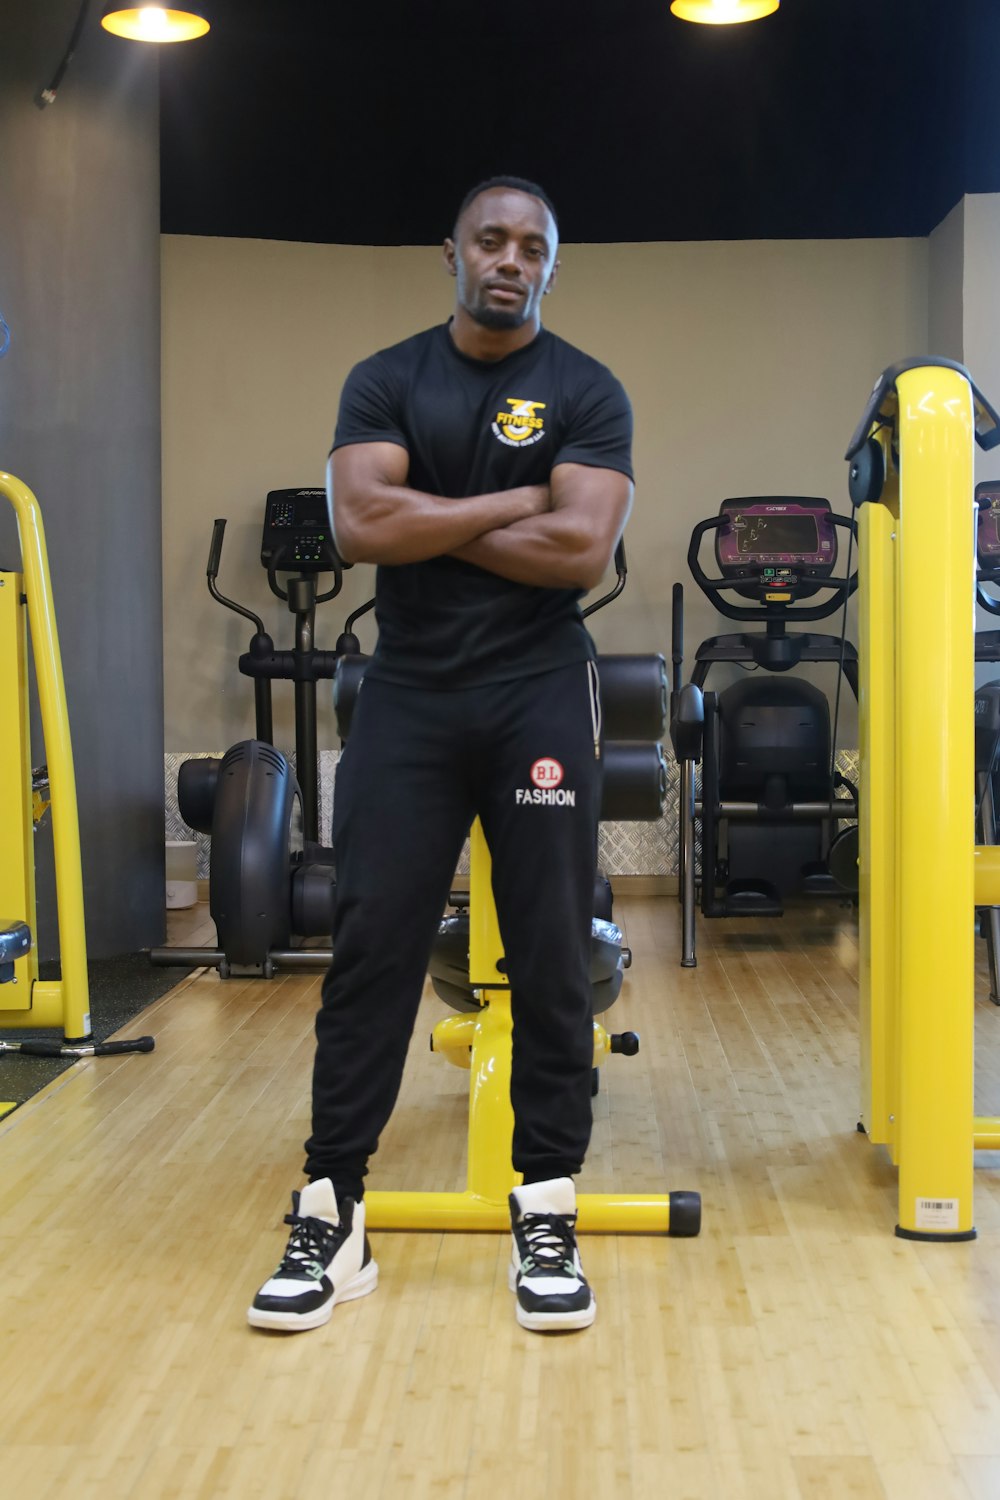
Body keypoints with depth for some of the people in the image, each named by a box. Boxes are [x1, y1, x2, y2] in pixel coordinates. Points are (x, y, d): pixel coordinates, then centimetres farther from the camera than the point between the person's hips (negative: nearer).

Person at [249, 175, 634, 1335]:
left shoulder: (586, 392, 2)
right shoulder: (386, 382, 6)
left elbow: (583, 551, -13)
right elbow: (359, 525, -11)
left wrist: (426, 522, -9)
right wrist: (515, 501, -9)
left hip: (539, 696, -1)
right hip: (408, 695, 1)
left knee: (551, 954, 1)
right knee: (372, 944, -2)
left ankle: (547, 1216, 11)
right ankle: (331, 1216, 4)